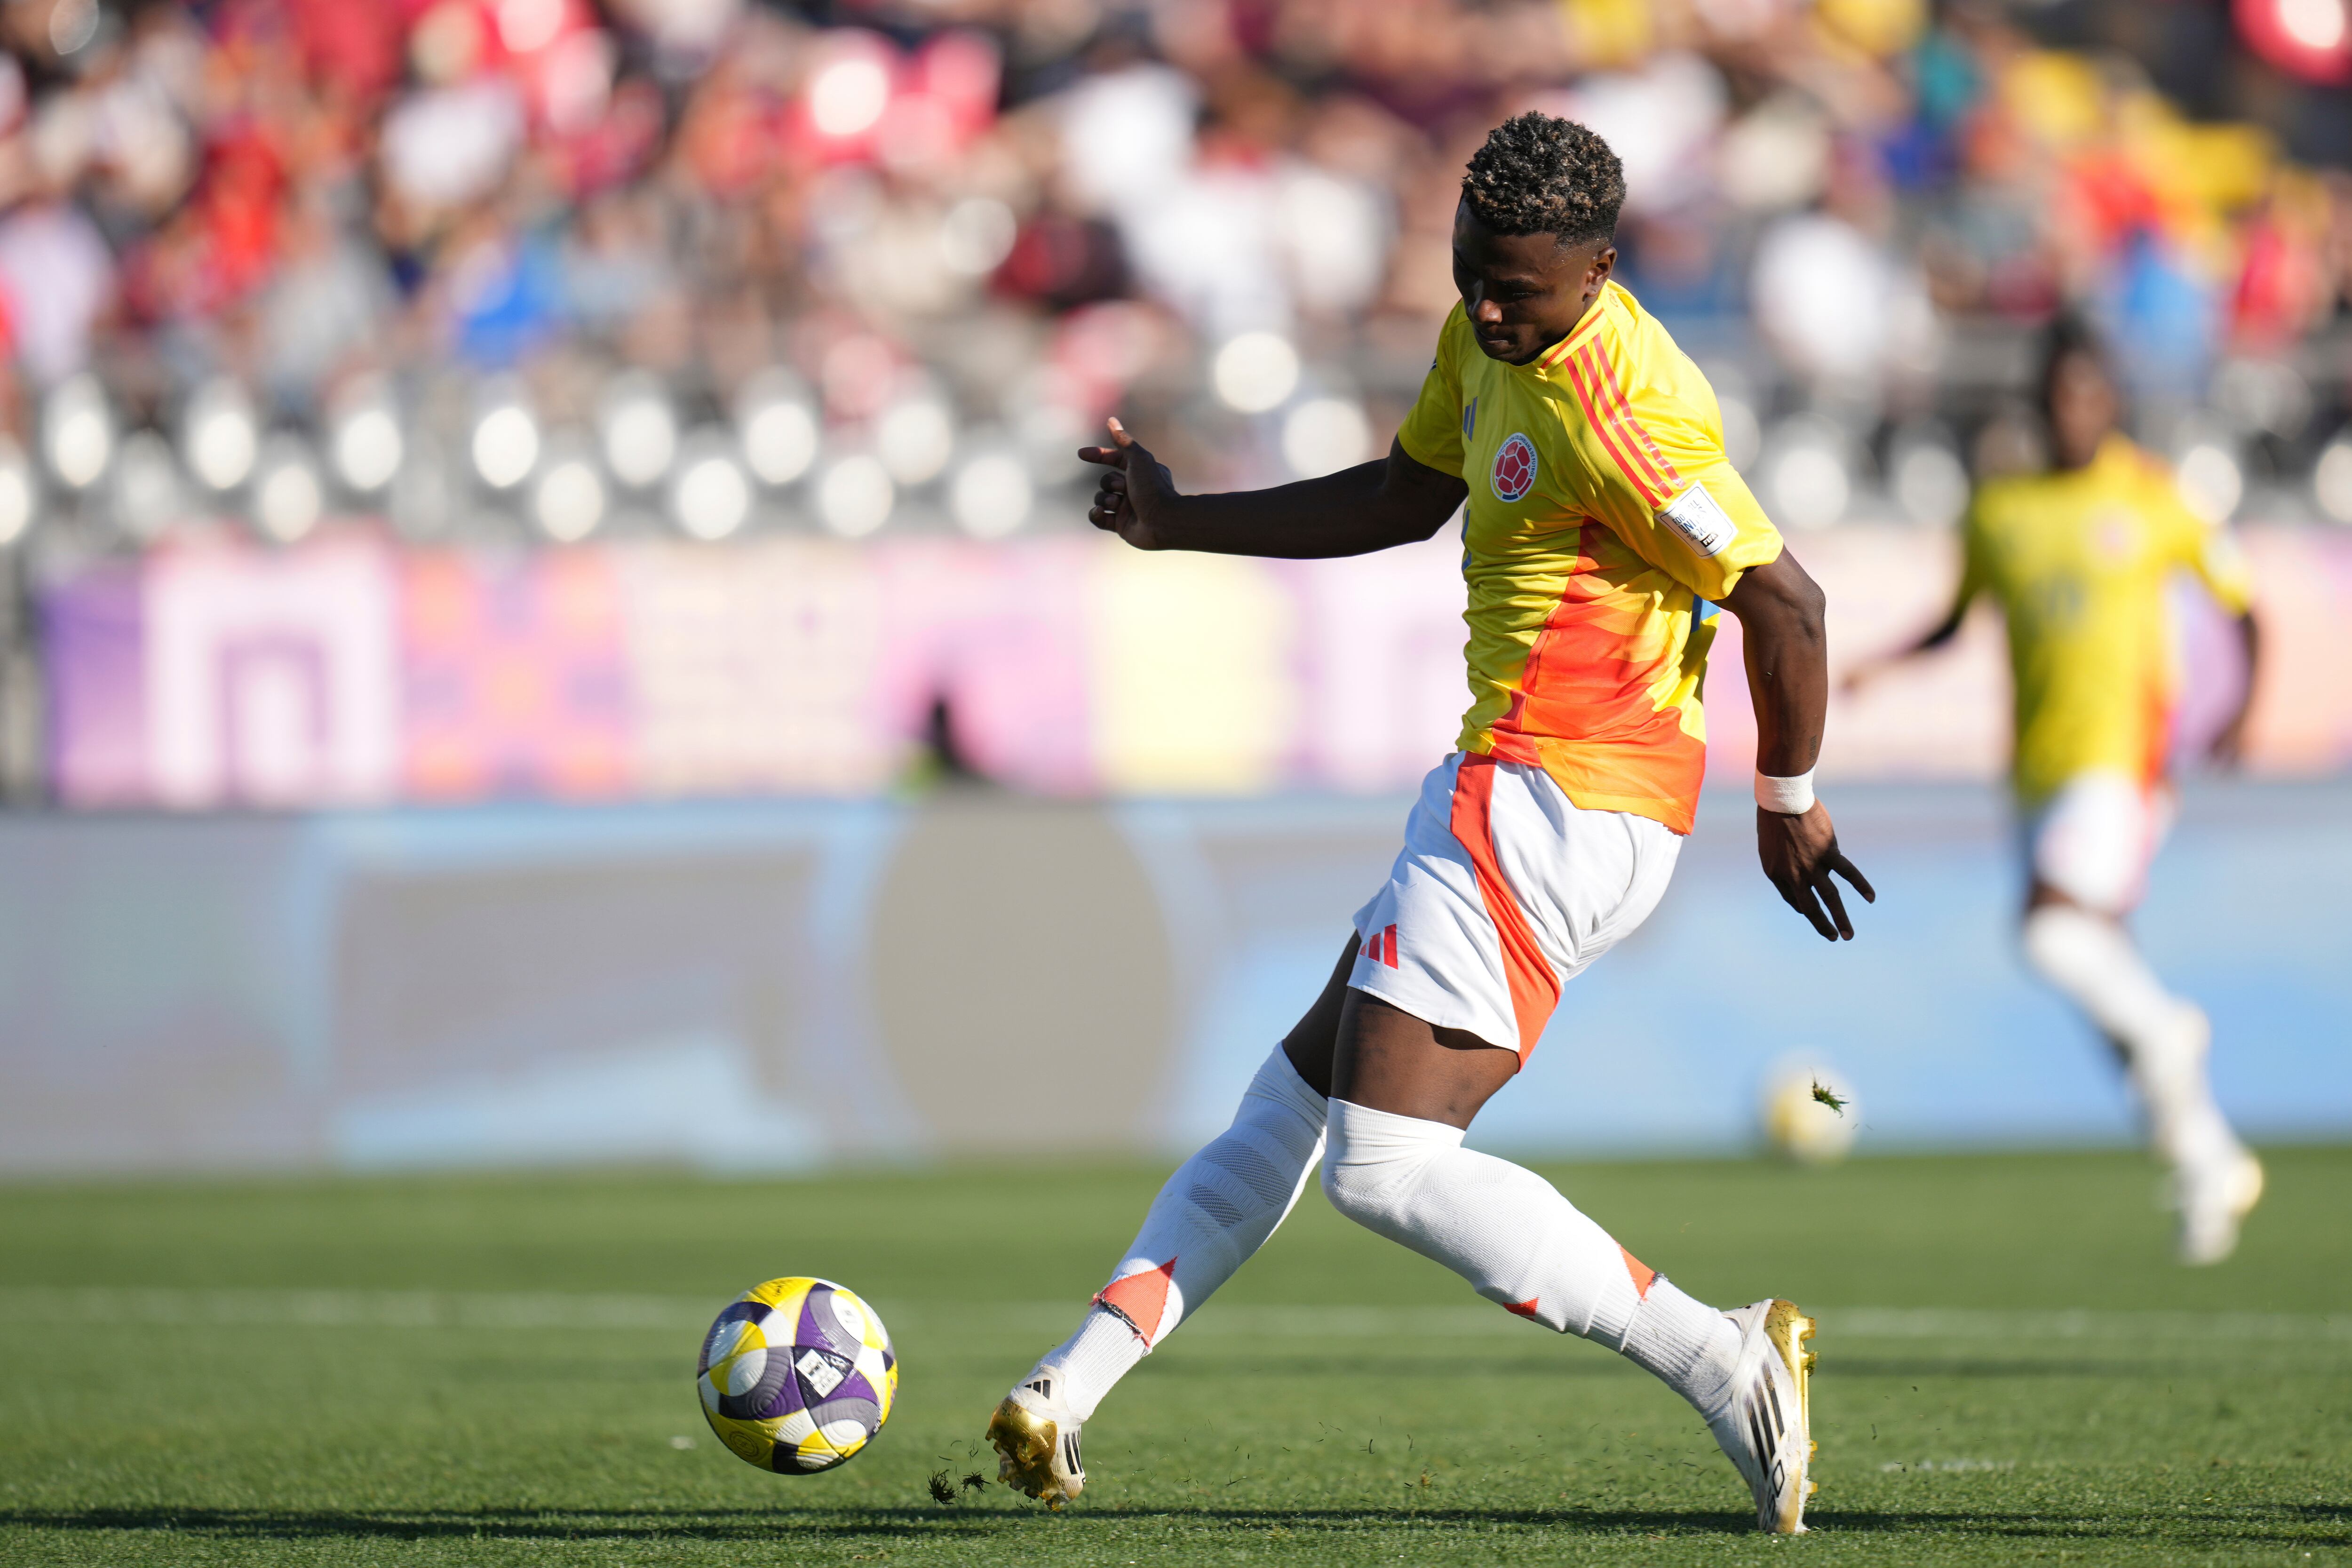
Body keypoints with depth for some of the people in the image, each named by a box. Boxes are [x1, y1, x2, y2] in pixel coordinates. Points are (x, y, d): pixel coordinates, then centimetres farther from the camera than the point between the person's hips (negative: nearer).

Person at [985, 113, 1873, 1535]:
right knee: (1296, 1096, 15)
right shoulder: (1489, 339, 9)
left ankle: (1724, 1366, -17)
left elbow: (1785, 600, -19)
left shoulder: (1619, 406, -21)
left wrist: (1789, 802, -7)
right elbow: (1403, 499, 25)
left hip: (1544, 802, -11)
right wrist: (1180, 524, 22)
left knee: (1383, 1162, -14)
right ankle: (1072, 1390, 20)